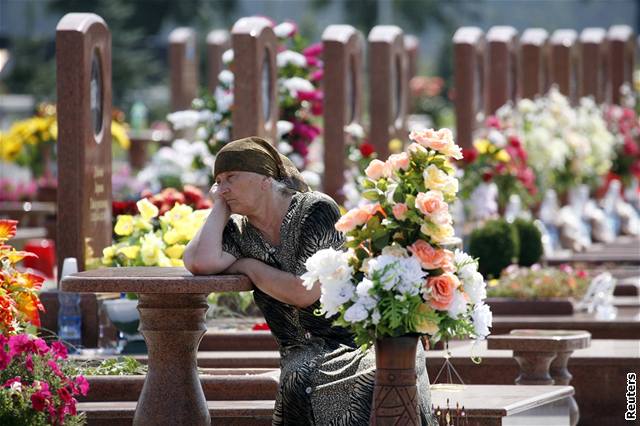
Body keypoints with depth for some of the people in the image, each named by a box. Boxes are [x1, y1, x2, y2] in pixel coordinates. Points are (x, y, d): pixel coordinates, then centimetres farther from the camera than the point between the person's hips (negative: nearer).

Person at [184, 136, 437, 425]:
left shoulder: (317, 209, -8)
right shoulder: (240, 232, 6)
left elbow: (304, 293, -18)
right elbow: (200, 263, -17)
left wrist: (248, 267, -6)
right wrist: (219, 207, -3)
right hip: (306, 351, 3)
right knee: (298, 384, -32)